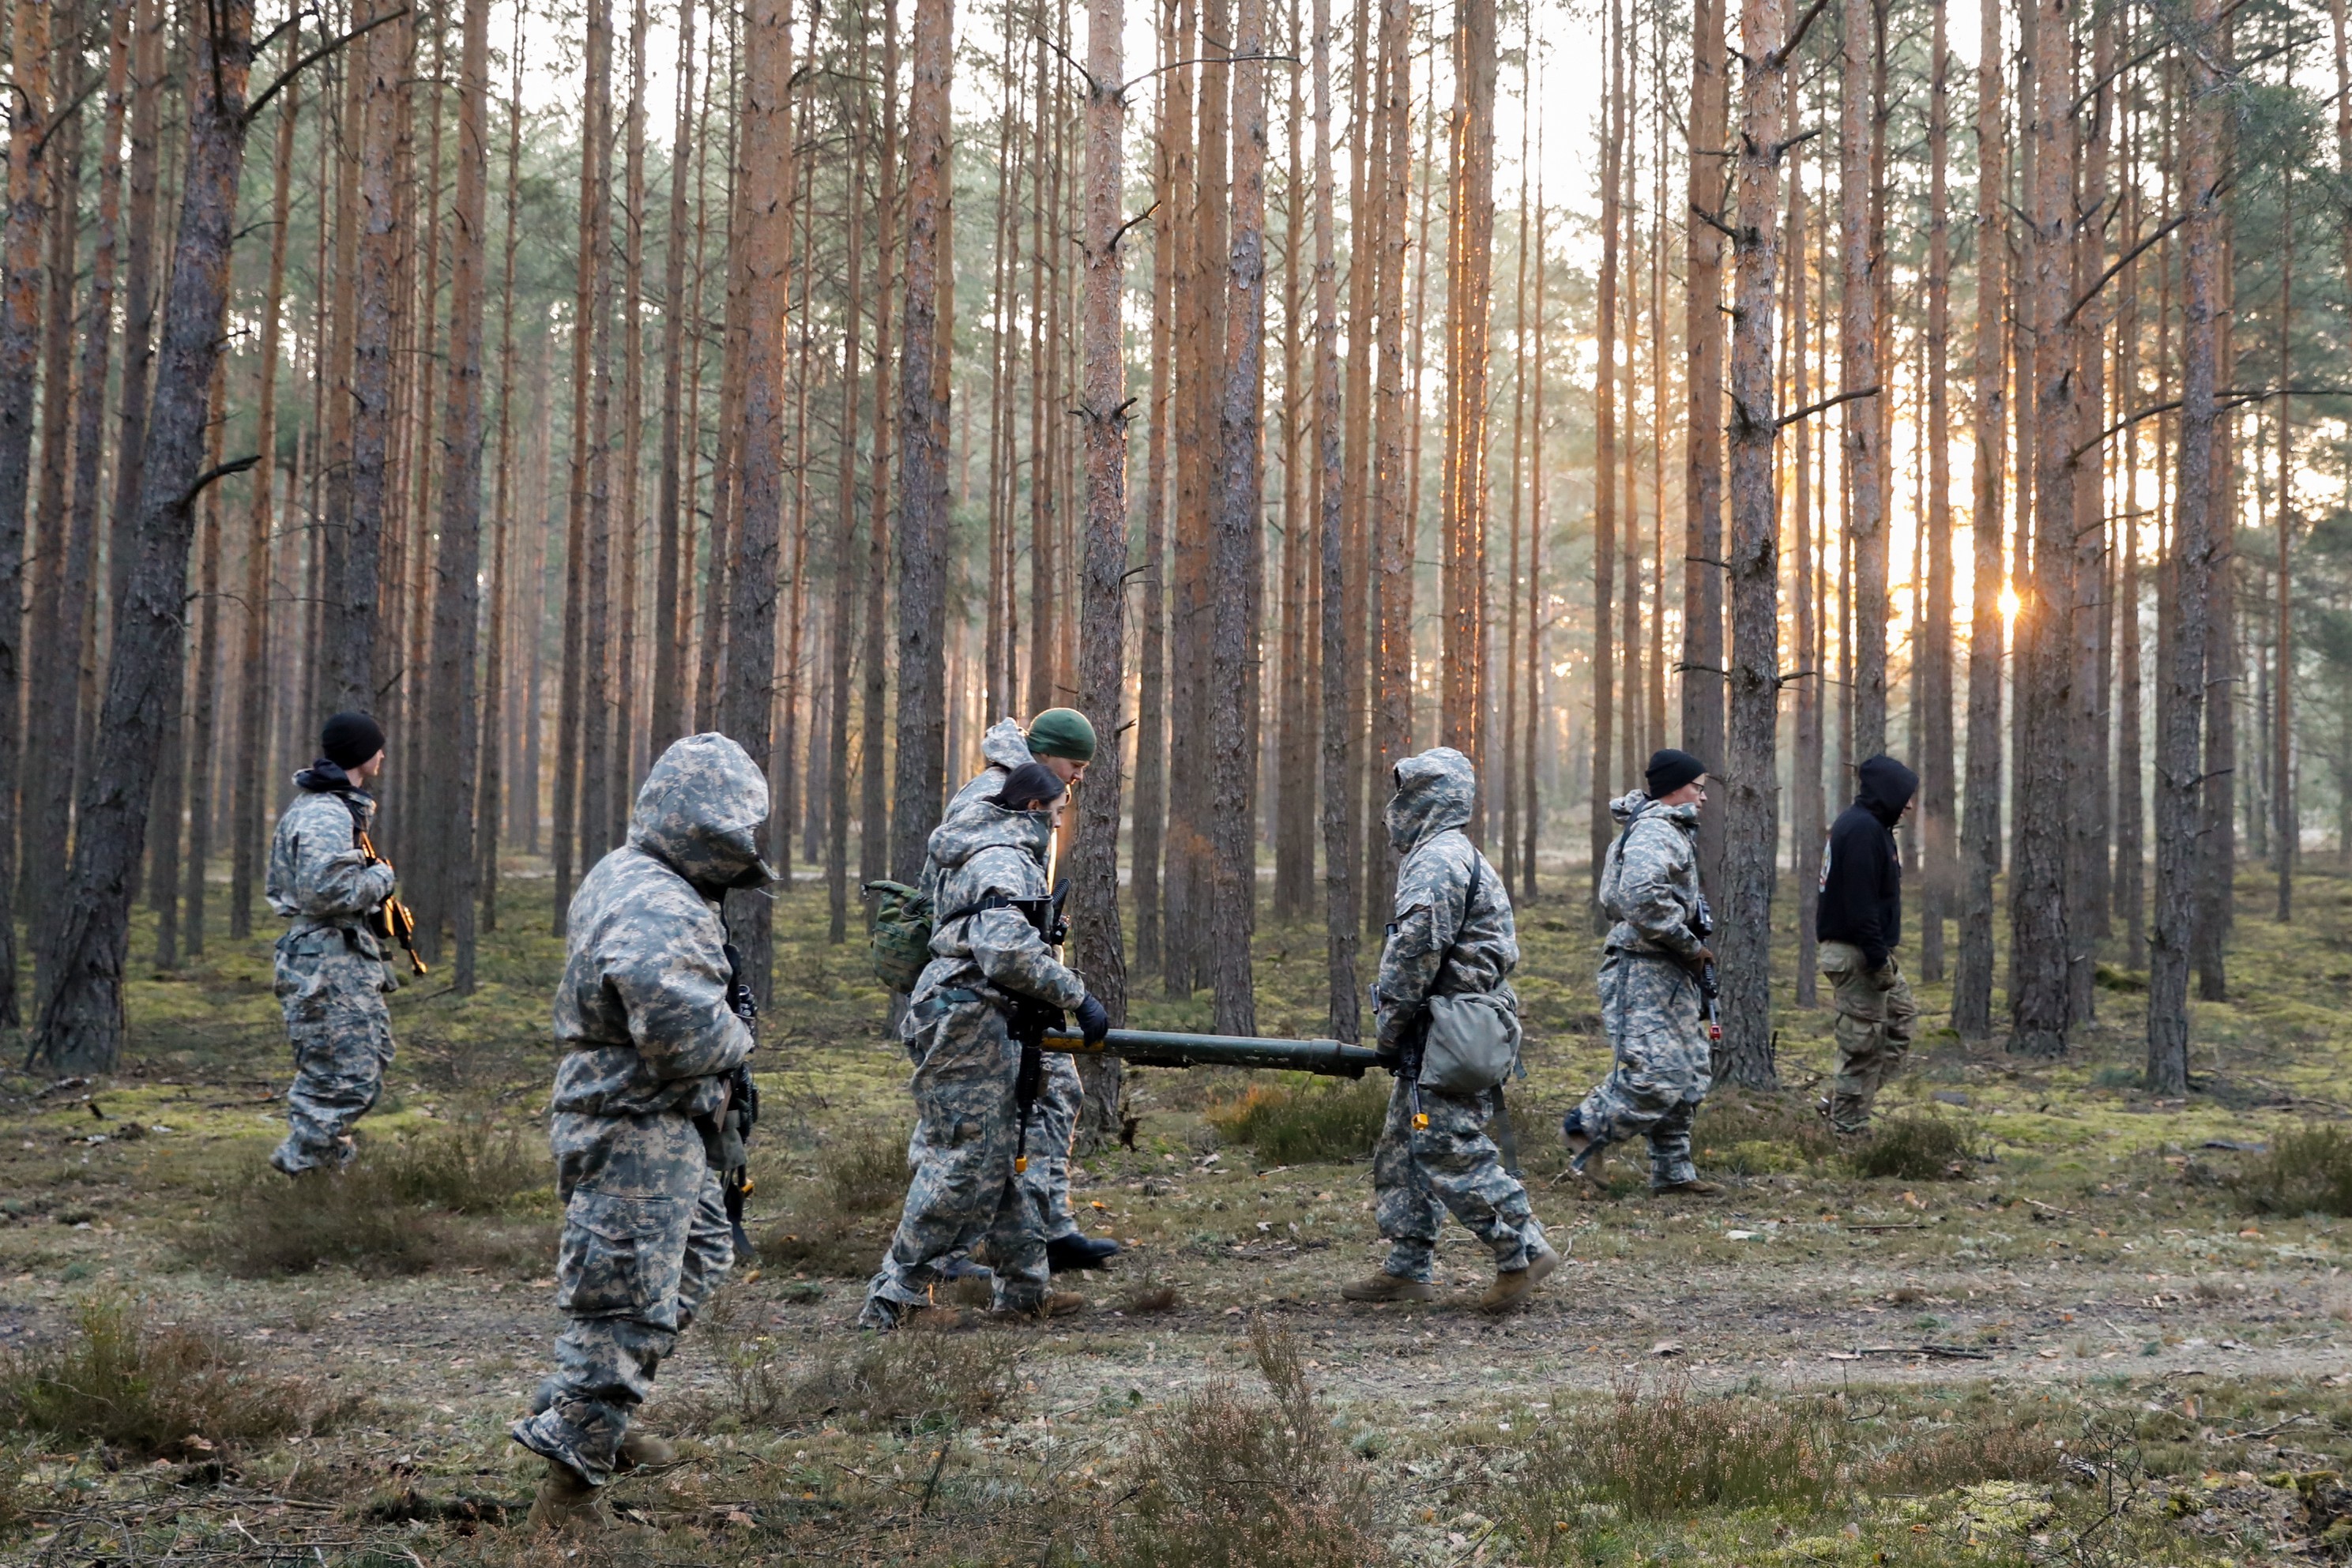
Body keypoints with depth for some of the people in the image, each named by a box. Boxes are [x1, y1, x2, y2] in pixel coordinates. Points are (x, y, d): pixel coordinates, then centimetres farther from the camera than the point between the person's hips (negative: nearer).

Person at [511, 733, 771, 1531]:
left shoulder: (623, 876, 10)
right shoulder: (659, 910, -24)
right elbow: (681, 1030, -31)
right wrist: (736, 1038, -11)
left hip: (654, 1124, 11)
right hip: (636, 1134, -11)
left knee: (700, 1255, 25)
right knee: (628, 1307, -6)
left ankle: (593, 1423, 32)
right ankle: (568, 1488, 0)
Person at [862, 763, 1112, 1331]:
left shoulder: (992, 851, 17)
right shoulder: (1004, 861, -16)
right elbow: (1008, 951, -29)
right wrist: (1077, 996, -22)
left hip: (974, 1023, 11)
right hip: (966, 1021, -11)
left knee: (999, 1154, 13)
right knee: (964, 1161, -9)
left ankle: (1024, 1287, 19)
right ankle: (894, 1297, -6)